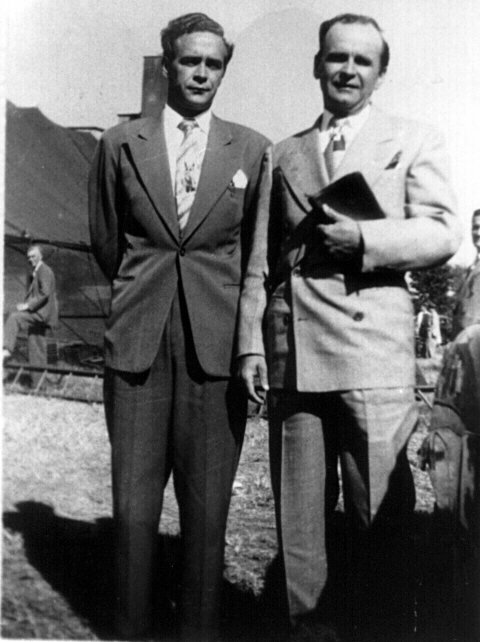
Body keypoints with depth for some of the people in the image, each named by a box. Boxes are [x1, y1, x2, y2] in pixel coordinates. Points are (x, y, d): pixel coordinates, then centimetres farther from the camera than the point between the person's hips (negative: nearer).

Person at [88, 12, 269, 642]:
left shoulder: (252, 149, 8)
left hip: (217, 343, 0)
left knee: (207, 506, 3)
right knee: (133, 504, 4)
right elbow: (105, 241, 17)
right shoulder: (121, 143, 10)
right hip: (138, 341, 1)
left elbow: (258, 250, 14)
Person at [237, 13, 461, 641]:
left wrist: (363, 238, -15)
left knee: (381, 516, 0)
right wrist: (250, 342, 7)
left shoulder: (415, 141, 12)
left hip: (374, 352, -3)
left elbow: (441, 233, -1)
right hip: (290, 351, 3)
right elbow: (260, 261, 16)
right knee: (298, 513, 9)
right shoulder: (284, 154, 19)